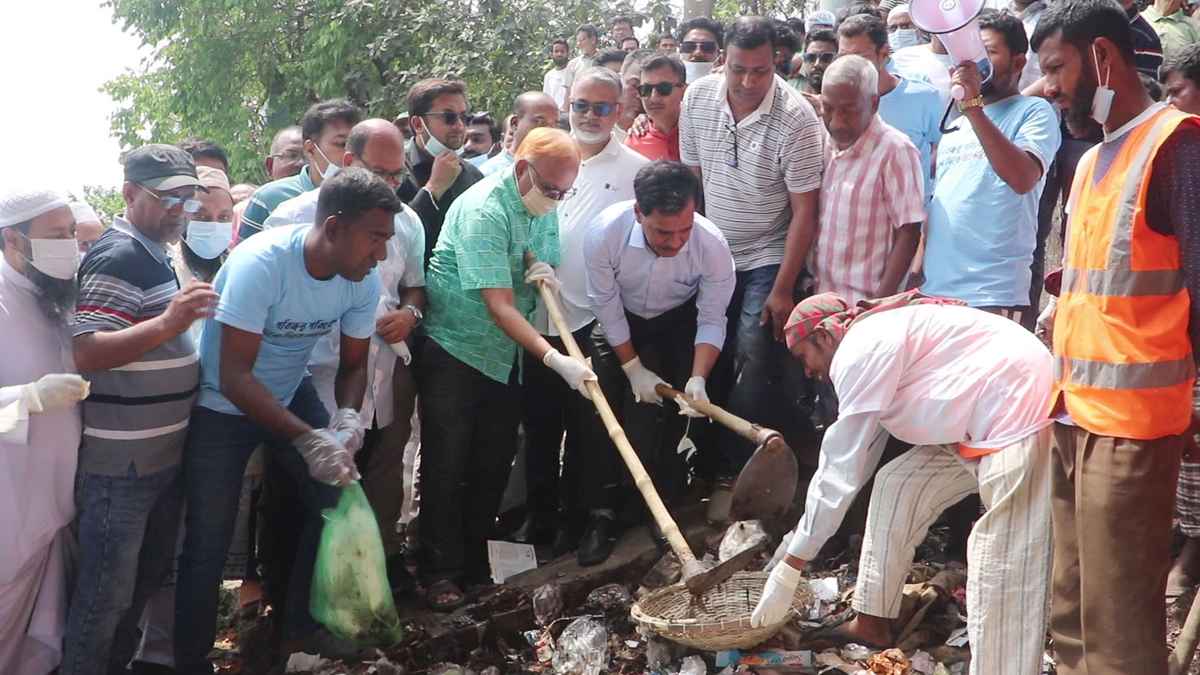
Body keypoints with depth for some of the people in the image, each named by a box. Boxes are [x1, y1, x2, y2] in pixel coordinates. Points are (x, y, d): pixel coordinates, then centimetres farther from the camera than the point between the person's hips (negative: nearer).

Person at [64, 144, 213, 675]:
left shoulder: (152, 252, 13)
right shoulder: (117, 257, -18)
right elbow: (88, 353, -28)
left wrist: (186, 312, 15)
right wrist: (168, 323, -39)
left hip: (161, 451, 10)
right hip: (120, 461, -10)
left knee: (150, 573, 22)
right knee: (107, 588, 2)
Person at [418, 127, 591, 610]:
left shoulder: (545, 208, 2)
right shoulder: (483, 210, -23)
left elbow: (549, 268, 15)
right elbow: (499, 306, -27)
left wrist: (549, 275, -10)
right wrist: (555, 360, -34)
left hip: (506, 355, 7)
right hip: (453, 352, -7)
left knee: (494, 465, 11)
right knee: (446, 465, -1)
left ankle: (475, 563, 24)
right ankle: (440, 572, 10)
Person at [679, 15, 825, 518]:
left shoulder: (796, 119, -19)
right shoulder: (697, 98, -6)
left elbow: (804, 211, -16)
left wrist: (782, 289, -17)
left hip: (766, 259, -4)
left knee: (755, 367, -11)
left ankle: (740, 477, 1)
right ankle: (717, 466, 22)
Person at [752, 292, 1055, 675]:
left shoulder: (858, 351, -14)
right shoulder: (877, 338, 18)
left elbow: (840, 471, -15)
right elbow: (854, 455, 23)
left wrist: (789, 569, -9)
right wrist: (801, 535, 25)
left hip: (1020, 412, -11)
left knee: (1006, 568, -14)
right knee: (895, 488, 15)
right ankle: (873, 623, 24)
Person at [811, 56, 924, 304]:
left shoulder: (895, 150, -12)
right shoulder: (825, 144, 6)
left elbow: (907, 234, -12)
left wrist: (882, 302, -15)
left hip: (865, 303, -5)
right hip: (818, 297, 6)